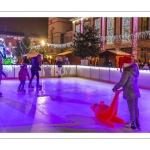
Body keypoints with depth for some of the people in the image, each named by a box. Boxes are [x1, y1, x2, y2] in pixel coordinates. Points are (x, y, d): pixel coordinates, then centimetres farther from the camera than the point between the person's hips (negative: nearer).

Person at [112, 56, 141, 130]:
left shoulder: (127, 72, -23)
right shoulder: (134, 69, 4)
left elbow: (121, 82, -22)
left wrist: (115, 88, -7)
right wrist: (124, 87, 19)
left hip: (130, 93, -8)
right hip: (135, 91, 9)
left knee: (131, 108, 4)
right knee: (135, 107, 18)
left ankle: (133, 124, 16)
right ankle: (137, 122, 30)